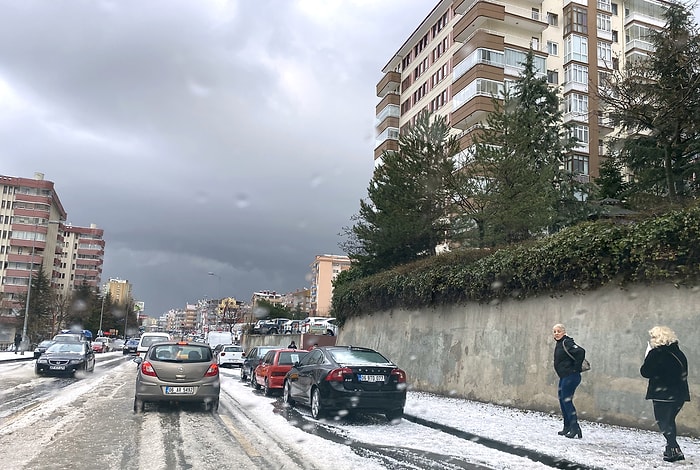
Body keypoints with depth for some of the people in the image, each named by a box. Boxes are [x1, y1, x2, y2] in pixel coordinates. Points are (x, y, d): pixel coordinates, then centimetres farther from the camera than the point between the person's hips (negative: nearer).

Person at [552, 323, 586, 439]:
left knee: (566, 400, -9)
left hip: (571, 376, -10)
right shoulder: (559, 344, 14)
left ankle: (575, 428, -3)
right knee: (562, 400, 14)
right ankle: (567, 427, 23)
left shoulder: (566, 343, -16)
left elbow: (581, 352, -29)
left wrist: (576, 368, -22)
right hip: (564, 377, 10)